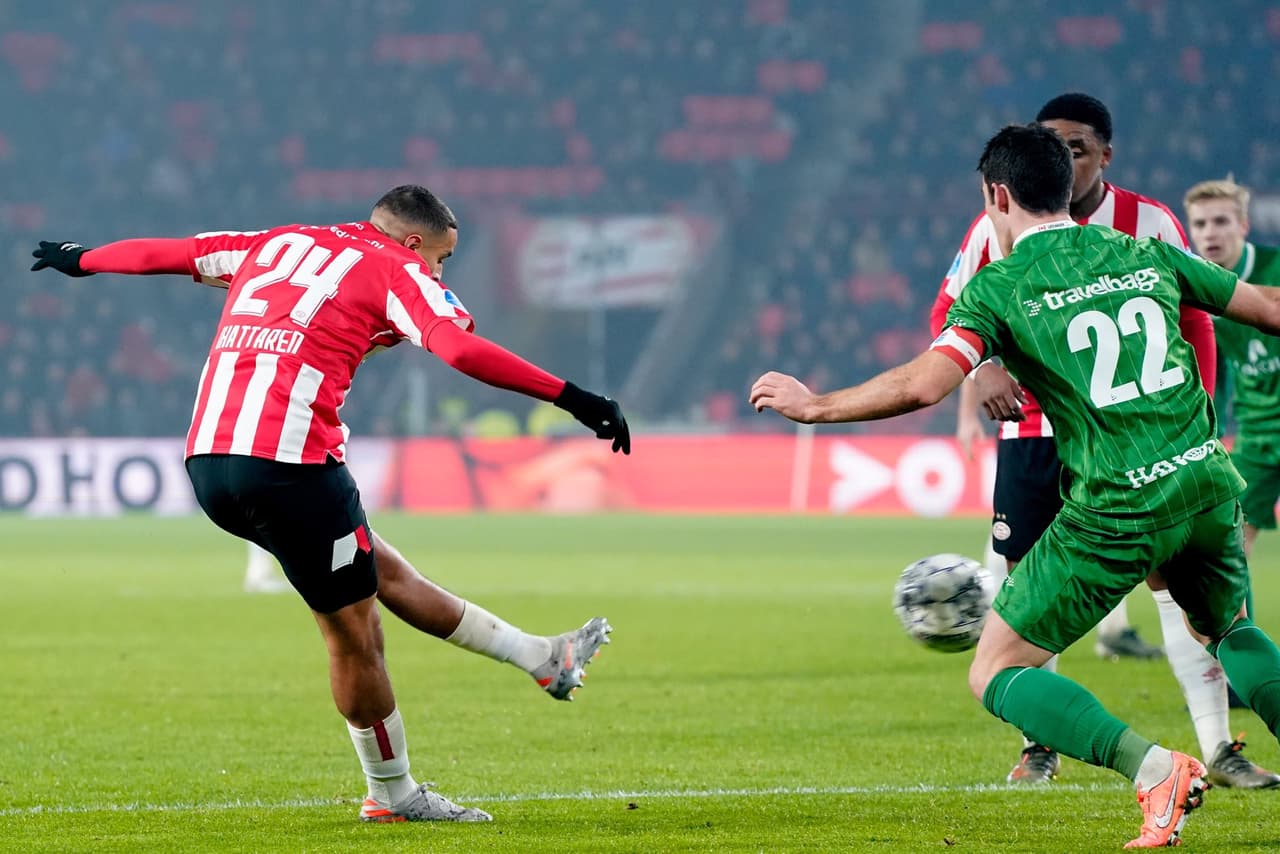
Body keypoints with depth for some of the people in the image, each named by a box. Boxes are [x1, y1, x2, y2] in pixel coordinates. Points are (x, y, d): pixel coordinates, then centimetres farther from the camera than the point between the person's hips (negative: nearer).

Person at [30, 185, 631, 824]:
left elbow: (166, 252, 31)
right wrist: (572, 398, -16)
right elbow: (463, 350, -14)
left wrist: (79, 260, 48)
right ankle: (393, 794, 15)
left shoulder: (275, 244, 22)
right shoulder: (395, 269, 3)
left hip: (207, 459, 8)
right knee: (352, 630, 5)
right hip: (287, 460, -8)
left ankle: (541, 658, 25)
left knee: (381, 572, 16)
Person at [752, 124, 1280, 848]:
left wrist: (814, 405, -1)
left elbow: (922, 385, -14)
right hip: (1208, 484, 5)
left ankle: (1156, 769, -14)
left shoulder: (999, 286, -2)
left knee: (997, 675, 4)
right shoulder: (1146, 254, 11)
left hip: (1115, 510, -5)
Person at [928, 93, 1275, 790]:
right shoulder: (998, 229, -3)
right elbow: (948, 312, 7)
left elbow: (1194, 324, 0)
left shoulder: (1150, 225, -7)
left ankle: (1218, 748, -7)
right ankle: (1039, 745, 17)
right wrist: (981, 370, -13)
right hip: (1033, 433, 2)